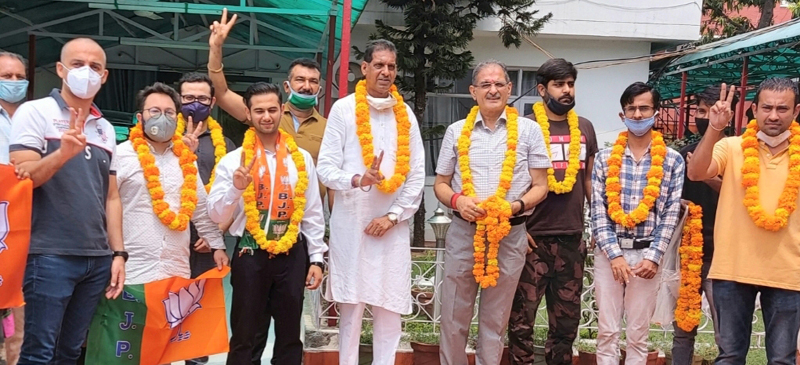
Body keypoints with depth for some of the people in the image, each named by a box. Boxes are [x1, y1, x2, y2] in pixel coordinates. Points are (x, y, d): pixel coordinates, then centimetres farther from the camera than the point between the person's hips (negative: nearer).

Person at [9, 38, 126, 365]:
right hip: (50, 255, -6)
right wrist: (63, 153, -28)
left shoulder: (106, 129, 15)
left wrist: (118, 253, 10)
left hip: (98, 259, 6)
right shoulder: (35, 112, -2)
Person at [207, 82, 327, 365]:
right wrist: (236, 188, -23)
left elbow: (313, 213, 7)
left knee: (290, 334, 12)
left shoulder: (301, 159, 4)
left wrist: (316, 258, 4)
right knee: (246, 336, 6)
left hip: (292, 255, 2)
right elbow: (217, 215, -6)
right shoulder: (233, 160, -3)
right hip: (251, 255, -2)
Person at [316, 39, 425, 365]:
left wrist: (393, 216, -5)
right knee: (350, 307, 2)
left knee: (390, 308, 3)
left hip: (393, 226, 3)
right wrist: (357, 180, -23)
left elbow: (416, 175, 7)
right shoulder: (344, 109, 0)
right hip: (350, 224, -2)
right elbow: (326, 168, -4)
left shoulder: (405, 114, 9)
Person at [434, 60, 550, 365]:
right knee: (453, 316, 6)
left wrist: (516, 206, -16)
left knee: (495, 319, 9)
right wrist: (457, 200, -10)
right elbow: (441, 184, 11)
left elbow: (540, 187, 3)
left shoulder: (528, 130, 3)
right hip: (463, 232, 1)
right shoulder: (456, 131, 7)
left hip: (510, 234, -1)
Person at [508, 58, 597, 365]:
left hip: (573, 238, 4)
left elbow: (589, 179, 17)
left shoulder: (584, 128, 11)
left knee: (567, 319, 11)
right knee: (522, 318, -1)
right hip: (534, 238, -4)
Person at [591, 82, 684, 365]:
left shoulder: (672, 160, 3)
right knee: (607, 331, 3)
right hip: (608, 252, 1)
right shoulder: (605, 158, 4)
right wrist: (614, 254, -10)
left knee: (638, 333, 6)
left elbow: (671, 214, 0)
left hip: (647, 254, 0)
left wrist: (653, 257, -8)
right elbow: (598, 212, -1)